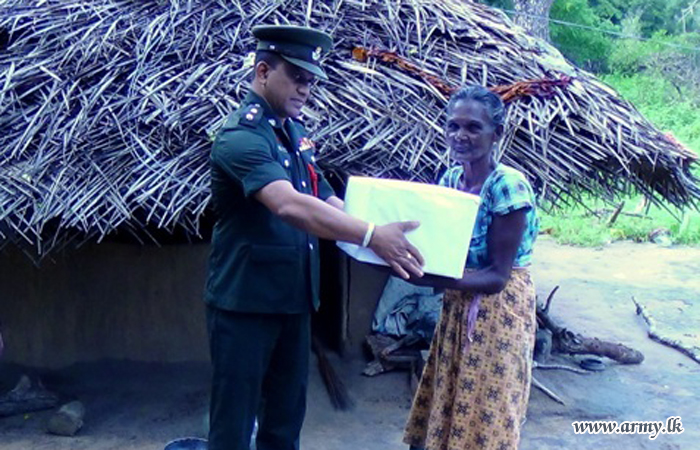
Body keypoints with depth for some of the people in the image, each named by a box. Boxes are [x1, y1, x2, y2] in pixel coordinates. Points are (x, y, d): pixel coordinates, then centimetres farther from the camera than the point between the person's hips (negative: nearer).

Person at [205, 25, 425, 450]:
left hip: (293, 299, 8)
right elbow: (288, 205, -35)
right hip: (244, 302, -8)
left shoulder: (296, 131, 9)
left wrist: (383, 235, -4)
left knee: (286, 416, 19)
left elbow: (326, 200, 11)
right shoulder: (241, 136, -19)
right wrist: (370, 235, -42)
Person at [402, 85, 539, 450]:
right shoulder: (450, 179, 1)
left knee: (485, 418, 4)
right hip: (456, 307, 7)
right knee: (447, 406, 15)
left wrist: (428, 278, -32)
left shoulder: (508, 186, -20)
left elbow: (497, 276, -21)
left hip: (498, 310, -6)